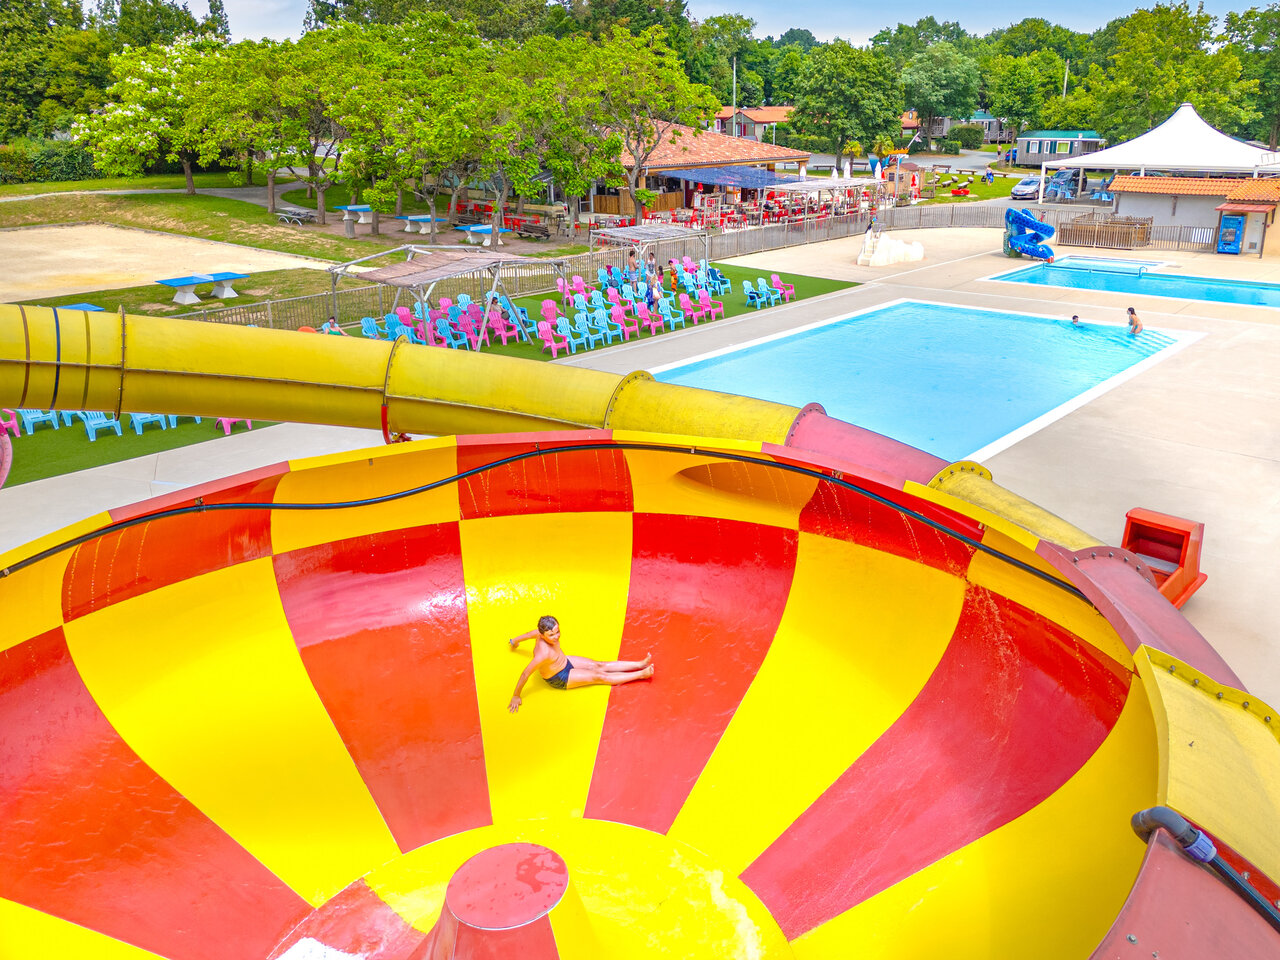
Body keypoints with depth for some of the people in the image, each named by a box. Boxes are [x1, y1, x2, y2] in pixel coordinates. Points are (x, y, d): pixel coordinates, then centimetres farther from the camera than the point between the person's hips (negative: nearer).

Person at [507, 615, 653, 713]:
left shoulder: (548, 633, -20)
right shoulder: (544, 653, -43)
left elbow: (533, 633, 0)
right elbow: (526, 674, -35)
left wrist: (515, 640, 22)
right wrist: (516, 696, -24)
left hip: (565, 661, 7)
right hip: (559, 679, -7)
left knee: (600, 665, 4)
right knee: (599, 676, -5)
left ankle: (640, 664, 7)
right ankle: (640, 675, -2)